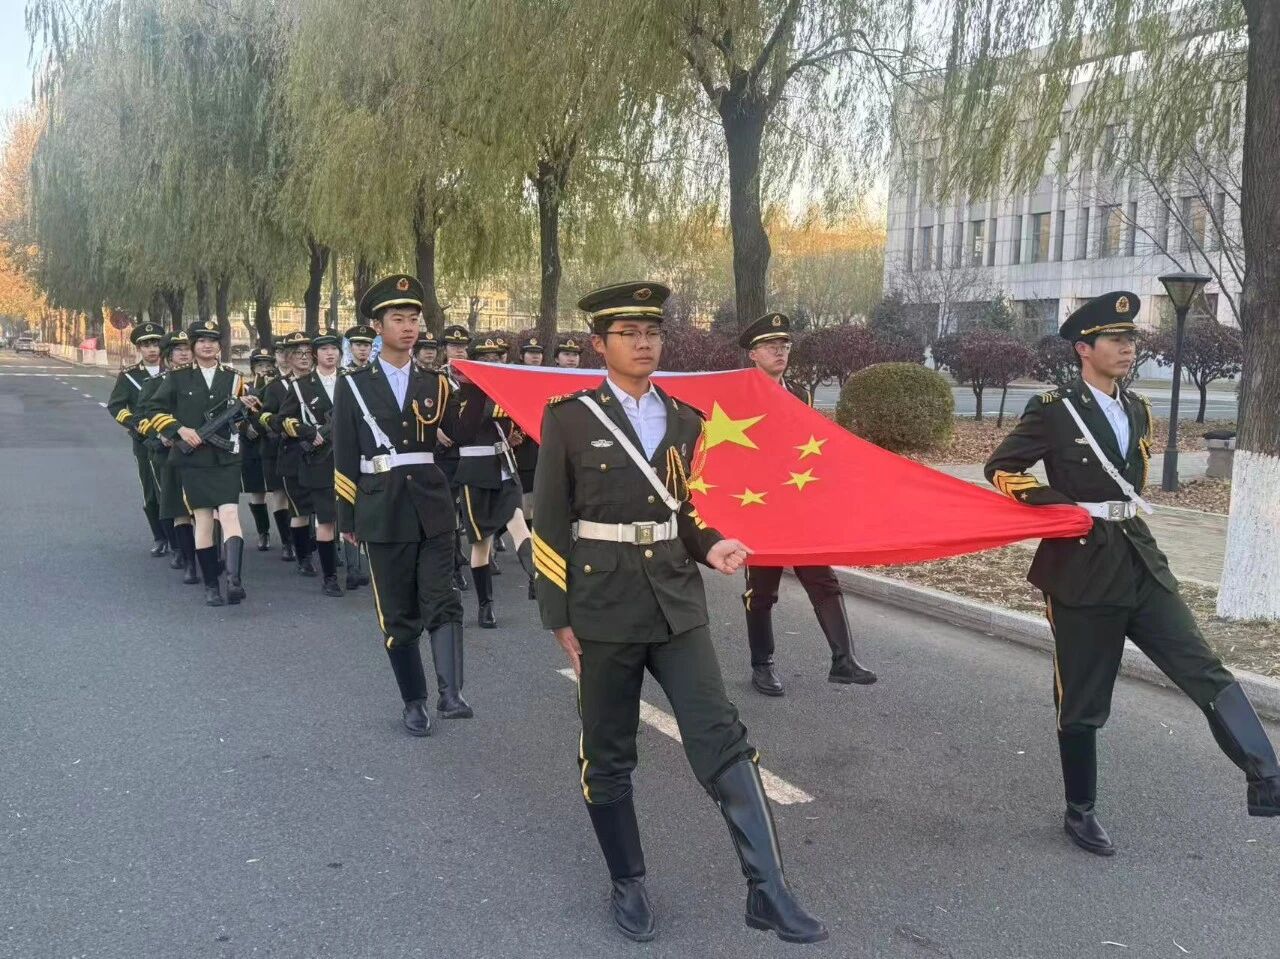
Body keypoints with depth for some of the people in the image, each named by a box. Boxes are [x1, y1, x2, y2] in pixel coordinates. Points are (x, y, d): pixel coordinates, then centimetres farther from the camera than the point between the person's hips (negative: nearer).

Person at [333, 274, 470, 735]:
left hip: (433, 506, 1)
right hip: (383, 510, -1)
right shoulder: (353, 385, 2)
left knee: (442, 601, -9)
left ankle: (450, 693, -10)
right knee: (398, 613, 7)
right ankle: (414, 700, 19)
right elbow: (344, 457, 3)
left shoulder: (435, 383, 8)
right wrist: (348, 518, 1)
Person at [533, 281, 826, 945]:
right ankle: (627, 884, 27)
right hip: (602, 607, -3)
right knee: (607, 756, 9)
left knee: (722, 740, -5)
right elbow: (550, 525, -4)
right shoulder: (569, 419, -5)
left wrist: (709, 547, -4)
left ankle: (767, 890, -1)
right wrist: (559, 617, -5)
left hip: (677, 601, 3)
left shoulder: (683, 421, 8)